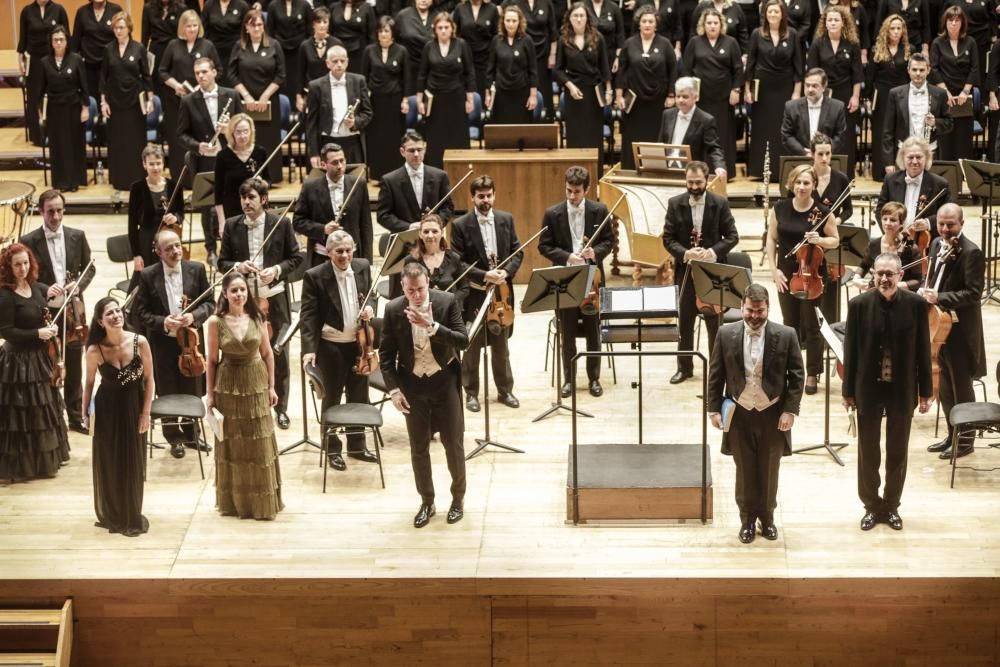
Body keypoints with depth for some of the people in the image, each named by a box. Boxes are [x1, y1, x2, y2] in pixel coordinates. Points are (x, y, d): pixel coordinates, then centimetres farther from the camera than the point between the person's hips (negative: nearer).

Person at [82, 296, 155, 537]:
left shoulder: (139, 342, -13)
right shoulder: (95, 350, -13)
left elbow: (149, 380, -6)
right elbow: (89, 383, 2)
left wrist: (146, 412, -8)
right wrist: (85, 414, 3)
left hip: (133, 408, 0)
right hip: (106, 410, 0)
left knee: (133, 464, 8)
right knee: (108, 464, 8)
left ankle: (132, 518, 21)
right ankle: (111, 516, 23)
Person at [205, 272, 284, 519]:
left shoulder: (256, 319, -3)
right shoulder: (215, 322, -9)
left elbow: (267, 353, 5)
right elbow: (211, 360, -4)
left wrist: (271, 387, 4)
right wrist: (210, 394, -4)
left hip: (256, 384, 2)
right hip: (228, 385, -2)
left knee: (260, 445, 6)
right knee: (232, 444, 6)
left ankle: (263, 500, 18)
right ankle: (235, 501, 17)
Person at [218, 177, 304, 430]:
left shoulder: (281, 224, -2)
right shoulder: (232, 226, 2)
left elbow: (296, 257, 3)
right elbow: (222, 261, 6)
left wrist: (277, 270, -14)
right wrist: (237, 266, -15)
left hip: (274, 298, -1)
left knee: (278, 355, 7)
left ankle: (281, 408, 19)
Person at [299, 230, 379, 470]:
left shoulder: (363, 267, -2)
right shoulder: (315, 276, -16)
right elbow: (308, 315, -15)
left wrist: (369, 309, -9)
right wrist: (309, 348, -23)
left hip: (359, 342, 5)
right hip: (331, 347, -5)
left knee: (359, 397, 16)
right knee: (332, 399, 9)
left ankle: (357, 445, 32)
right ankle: (332, 449, 22)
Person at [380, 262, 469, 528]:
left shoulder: (447, 302, -14)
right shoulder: (393, 310, -10)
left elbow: (463, 341, -20)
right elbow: (386, 353, -2)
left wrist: (432, 326, -33)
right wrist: (393, 389, -9)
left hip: (445, 381, -1)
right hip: (413, 385, 1)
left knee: (453, 443, 7)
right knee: (419, 447, 9)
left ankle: (458, 497, 25)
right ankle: (426, 502, 23)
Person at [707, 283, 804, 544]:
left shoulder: (786, 335, -9)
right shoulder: (726, 334, -6)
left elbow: (796, 376, -5)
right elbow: (715, 375, 0)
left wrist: (790, 410, -10)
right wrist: (714, 409, -3)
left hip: (773, 414, 0)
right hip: (740, 413, 0)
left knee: (769, 470, 12)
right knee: (745, 470, 9)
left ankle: (767, 517, 28)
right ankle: (747, 519, 22)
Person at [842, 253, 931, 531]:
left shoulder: (916, 304, -8)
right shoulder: (859, 304, -9)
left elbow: (923, 349, -2)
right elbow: (851, 350, -3)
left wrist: (925, 391, -1)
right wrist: (848, 390, -2)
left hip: (902, 389, 0)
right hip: (869, 388, 0)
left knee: (897, 451, 12)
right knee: (868, 450, 10)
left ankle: (891, 506, 27)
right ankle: (871, 506, 25)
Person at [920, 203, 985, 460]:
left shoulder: (971, 252, -17)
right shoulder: (937, 244, 8)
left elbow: (973, 293, -21)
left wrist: (940, 298, -28)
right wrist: (925, 290, -3)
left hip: (960, 329, -8)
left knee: (961, 386, 3)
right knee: (945, 387, 17)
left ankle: (965, 440, 14)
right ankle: (952, 435, 29)